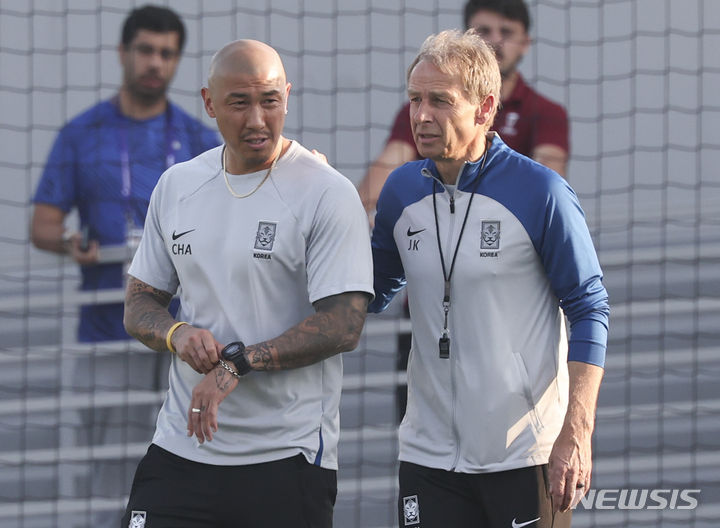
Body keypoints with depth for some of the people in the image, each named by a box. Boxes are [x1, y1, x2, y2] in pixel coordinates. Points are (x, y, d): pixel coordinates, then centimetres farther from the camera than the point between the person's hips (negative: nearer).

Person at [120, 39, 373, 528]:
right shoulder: (176, 186, 10)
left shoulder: (327, 194, -8)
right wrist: (178, 335, -7)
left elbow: (344, 326, -14)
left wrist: (237, 362, -19)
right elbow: (140, 304, 16)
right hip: (180, 448, 4)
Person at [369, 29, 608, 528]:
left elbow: (590, 310, -6)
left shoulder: (542, 192, -9)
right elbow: (373, 294, 19)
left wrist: (576, 436, -13)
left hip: (527, 454, -4)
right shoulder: (403, 189, 6)